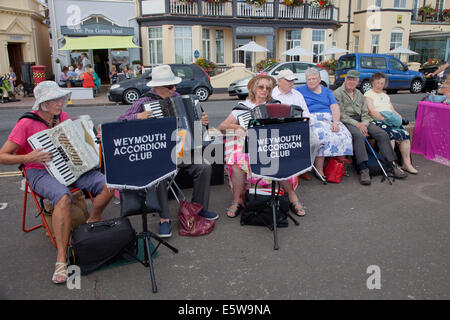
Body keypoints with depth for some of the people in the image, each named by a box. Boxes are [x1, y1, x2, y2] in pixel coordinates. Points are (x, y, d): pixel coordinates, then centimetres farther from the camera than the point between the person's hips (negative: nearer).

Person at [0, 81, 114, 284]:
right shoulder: (27, 124, -11)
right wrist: (28, 158, -26)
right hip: (40, 173, -5)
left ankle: (94, 220, 10)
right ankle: (61, 258, -31)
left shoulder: (62, 116, 7)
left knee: (107, 185, -19)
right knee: (63, 197, -38)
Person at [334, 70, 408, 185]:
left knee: (382, 134, -14)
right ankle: (363, 169, -40)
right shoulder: (338, 93, 1)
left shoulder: (359, 94, 22)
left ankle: (391, 165, -10)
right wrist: (356, 124, -17)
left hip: (360, 121, 6)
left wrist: (364, 125, -5)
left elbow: (365, 113, 17)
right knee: (358, 135, -37)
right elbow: (340, 114, -9)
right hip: (346, 121, -6)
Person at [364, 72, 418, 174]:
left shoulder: (386, 96, 31)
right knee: (391, 135, -33)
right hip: (377, 120, -6)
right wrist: (385, 119, -16)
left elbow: (393, 111, 25)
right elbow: (372, 112, -6)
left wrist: (398, 118, 3)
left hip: (392, 121, 7)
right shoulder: (368, 95, 8)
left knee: (405, 134, -20)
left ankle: (407, 163, -20)